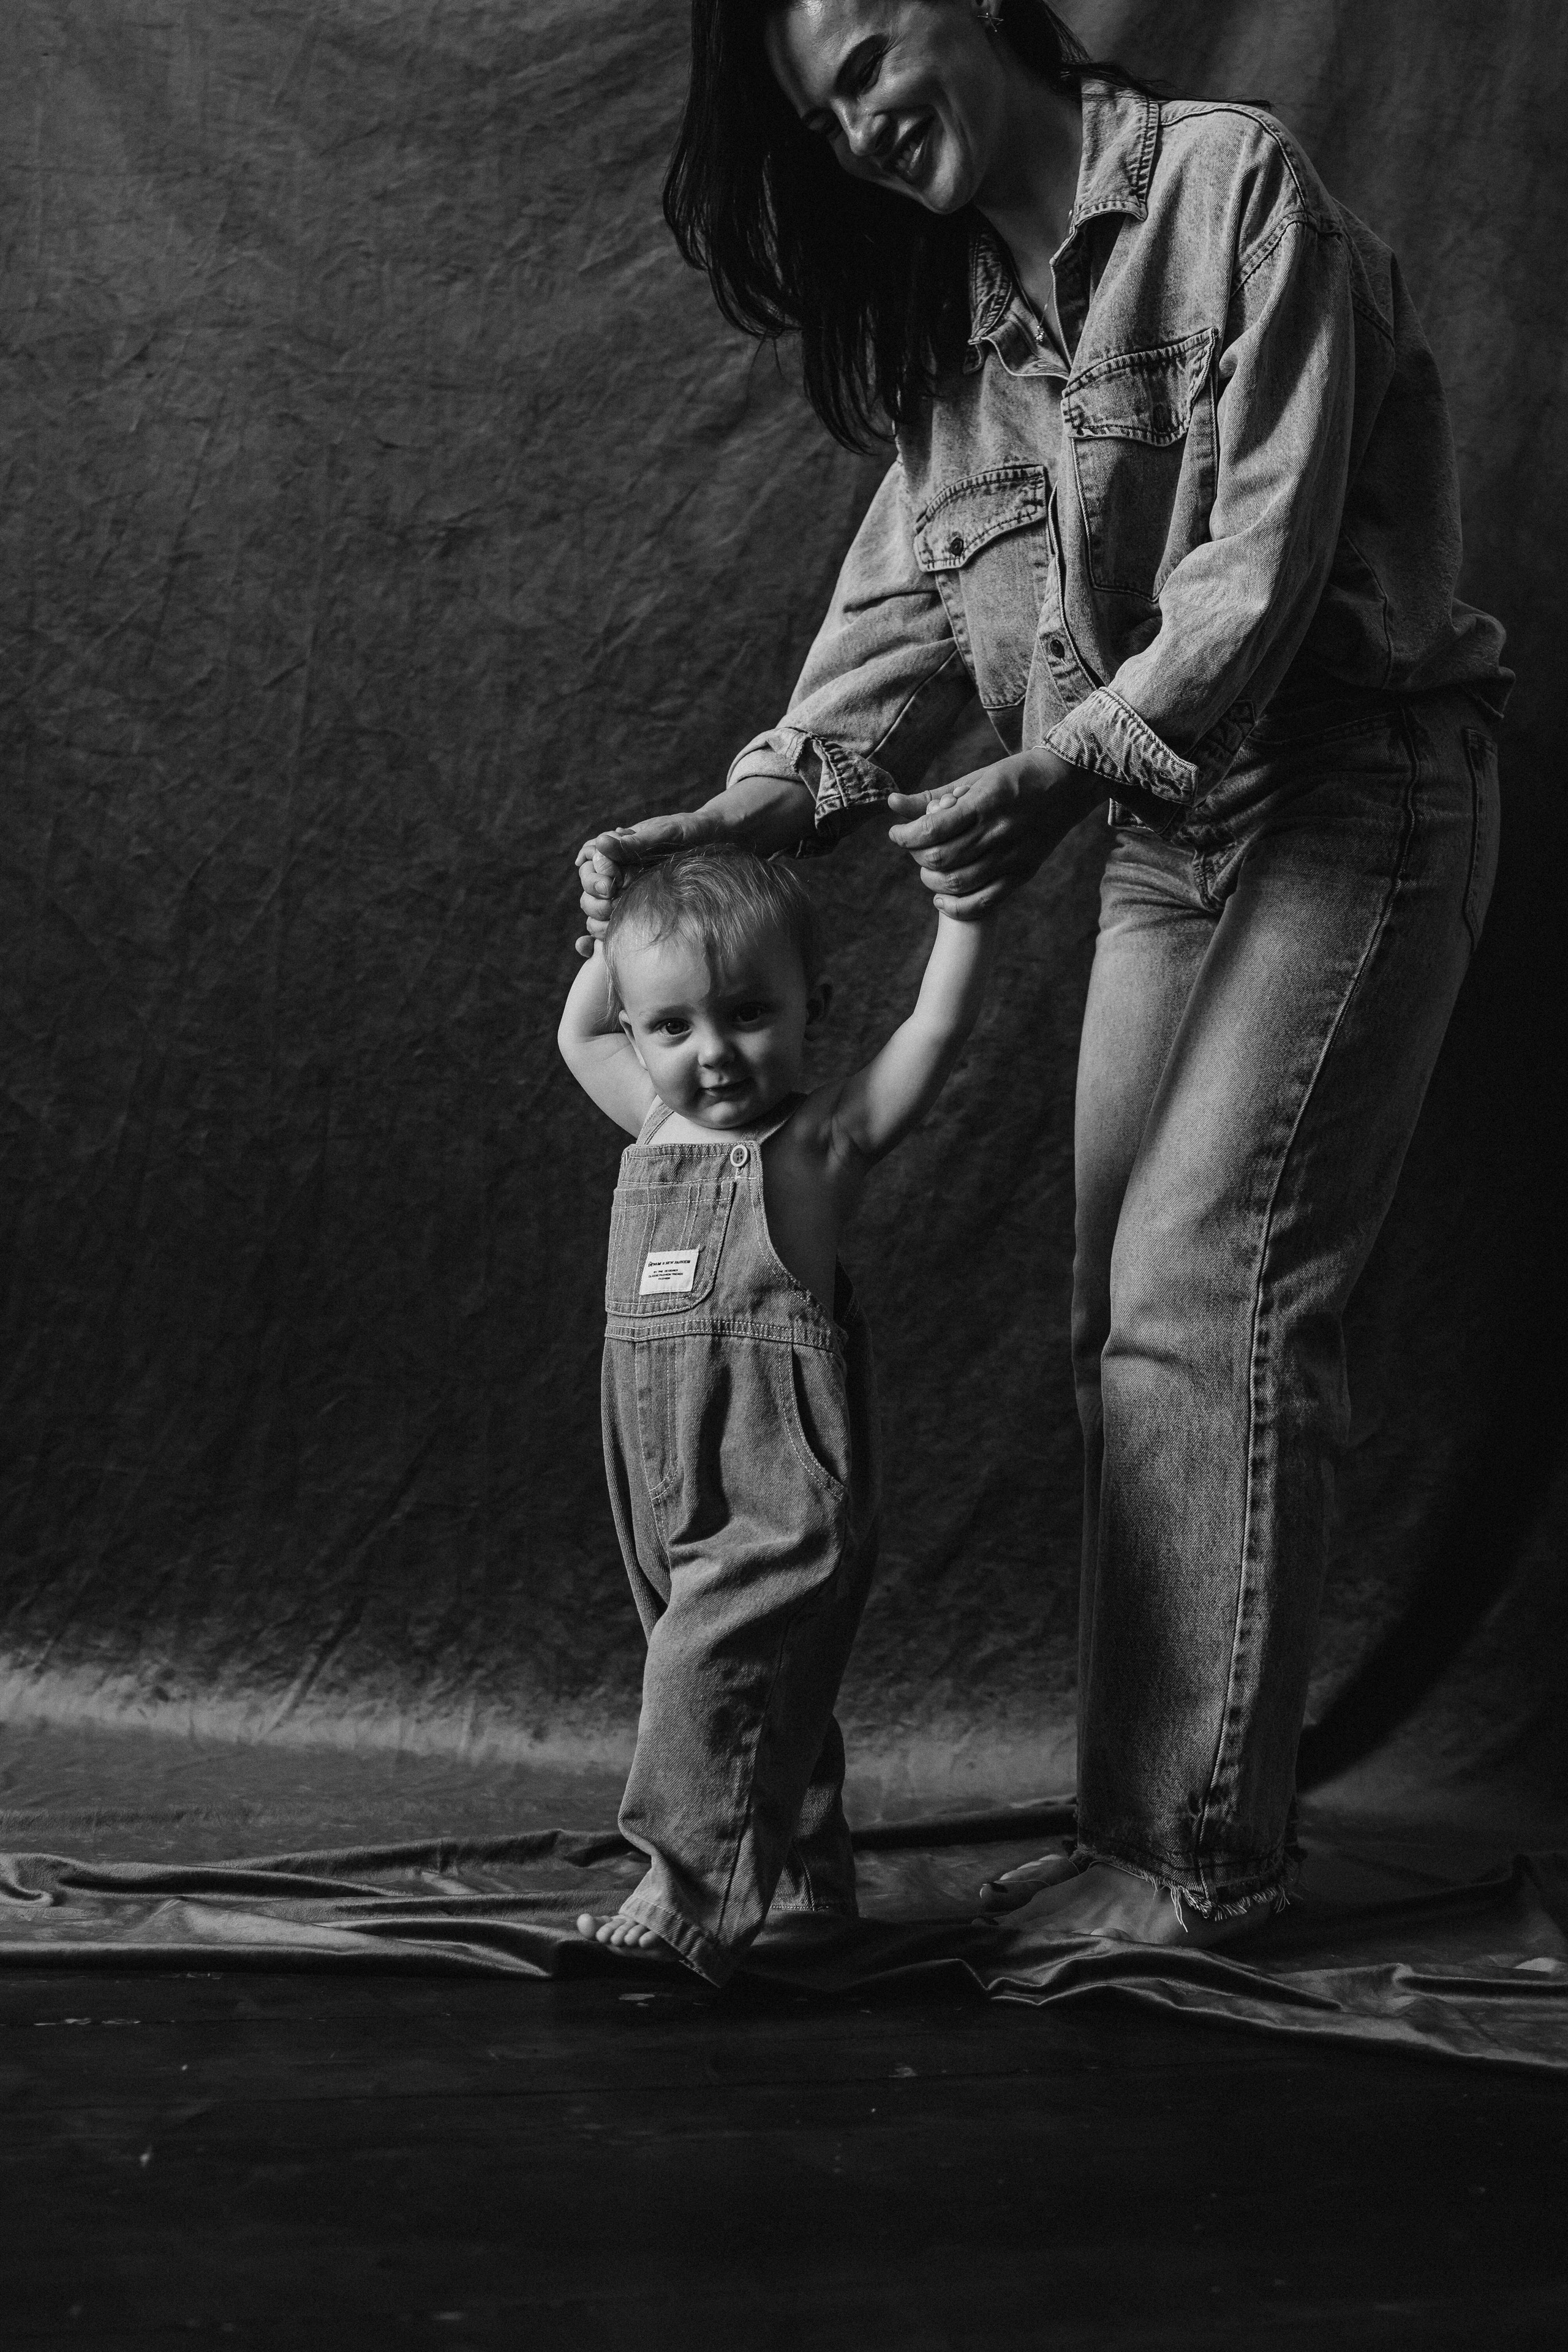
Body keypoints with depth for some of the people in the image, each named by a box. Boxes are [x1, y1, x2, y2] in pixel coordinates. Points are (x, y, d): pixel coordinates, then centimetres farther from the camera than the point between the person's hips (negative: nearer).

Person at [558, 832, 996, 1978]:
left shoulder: (825, 1136, -4)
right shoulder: (658, 1129, 13)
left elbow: (939, 1027, -11)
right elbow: (577, 1035, 29)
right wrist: (627, 925, 23)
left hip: (785, 1490, -7)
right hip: (671, 1492, 7)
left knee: (710, 1666, -18)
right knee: (770, 1684, 17)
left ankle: (690, 1902, -15)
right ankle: (807, 1872, 29)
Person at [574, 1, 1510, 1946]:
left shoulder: (1233, 182, -9)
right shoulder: (949, 320, 12)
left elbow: (1265, 555, -17)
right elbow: (906, 613, 6)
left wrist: (1063, 765, -27)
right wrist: (746, 811, -9)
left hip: (1354, 792, -7)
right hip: (1160, 830, 7)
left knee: (1199, 1281, -14)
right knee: (1130, 1309, 2)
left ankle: (1200, 1851, -7)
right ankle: (1147, 1810, 9)